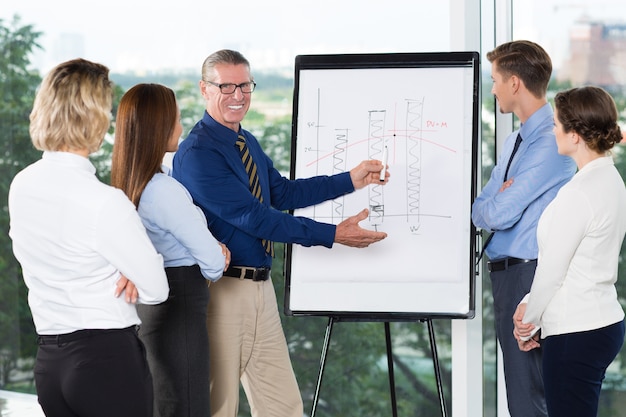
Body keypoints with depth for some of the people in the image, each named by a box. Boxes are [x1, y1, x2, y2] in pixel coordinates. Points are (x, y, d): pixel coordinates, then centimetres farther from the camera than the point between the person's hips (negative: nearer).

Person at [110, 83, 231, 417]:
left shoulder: (128, 184, 6)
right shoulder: (163, 189, -22)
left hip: (146, 302, 9)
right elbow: (212, 259, -17)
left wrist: (214, 248, 3)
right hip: (180, 305, -9)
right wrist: (213, 269, 6)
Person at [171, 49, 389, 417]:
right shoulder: (197, 155, -17)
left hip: (261, 288, 8)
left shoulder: (249, 143, 12)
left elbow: (282, 193, 20)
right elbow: (254, 217, -20)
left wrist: (352, 180, 14)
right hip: (222, 289, -8)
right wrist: (333, 235, -18)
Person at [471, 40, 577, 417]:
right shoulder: (516, 139, 17)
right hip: (507, 272, 10)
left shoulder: (550, 142, -16)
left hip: (529, 273, -10)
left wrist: (493, 205, 3)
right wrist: (496, 204, -4)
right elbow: (481, 211, 18)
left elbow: (500, 214, -19)